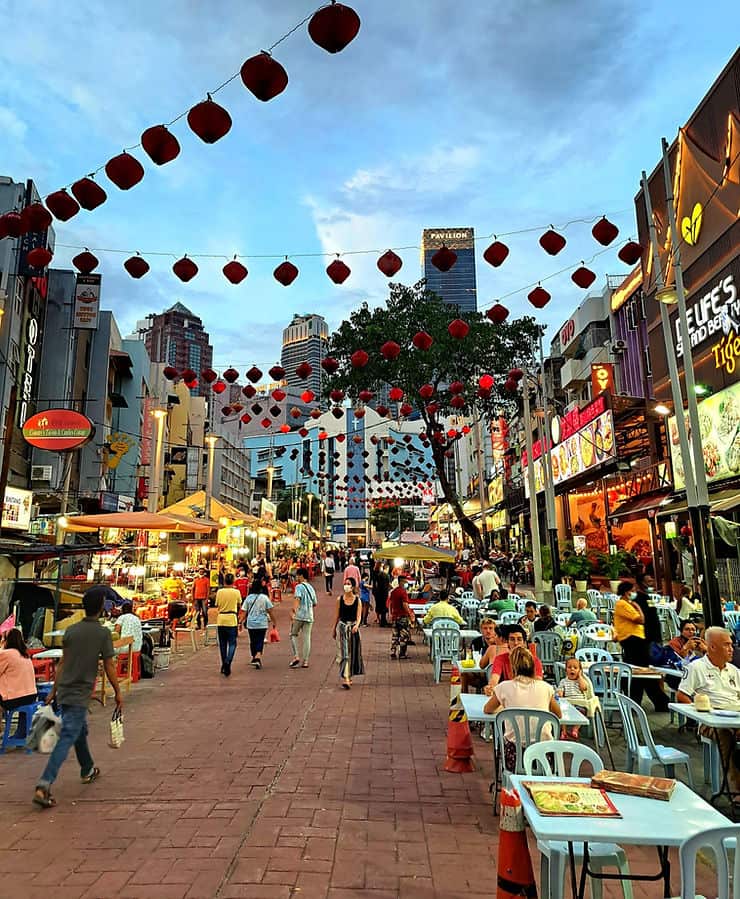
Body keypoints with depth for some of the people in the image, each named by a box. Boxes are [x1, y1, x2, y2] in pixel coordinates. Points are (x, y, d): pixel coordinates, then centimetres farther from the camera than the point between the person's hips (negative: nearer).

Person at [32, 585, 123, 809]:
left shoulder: (71, 630, 3)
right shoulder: (103, 633, -13)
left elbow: (62, 663, 8)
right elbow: (109, 667, -9)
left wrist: (54, 691, 18)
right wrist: (118, 693, 2)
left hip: (64, 692, 7)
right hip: (80, 695, -7)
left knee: (80, 731, 23)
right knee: (66, 739, -3)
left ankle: (87, 770, 40)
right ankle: (43, 786, -11)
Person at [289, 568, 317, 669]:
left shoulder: (299, 586, -6)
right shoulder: (311, 588, 14)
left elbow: (297, 599, -21)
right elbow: (315, 603, 18)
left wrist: (294, 611, -30)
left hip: (299, 615, -5)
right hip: (309, 616, 5)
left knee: (293, 635, 11)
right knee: (307, 637, 6)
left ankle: (296, 656, 0)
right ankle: (305, 661, 6)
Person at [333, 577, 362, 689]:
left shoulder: (357, 600, -1)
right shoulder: (340, 599, 0)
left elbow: (359, 616, -4)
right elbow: (337, 616, 8)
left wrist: (356, 625, -23)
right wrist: (334, 630, 13)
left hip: (353, 627, 1)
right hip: (342, 627, -1)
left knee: (352, 653, 9)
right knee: (343, 653, -8)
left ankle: (349, 676, 26)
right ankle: (345, 679, -13)